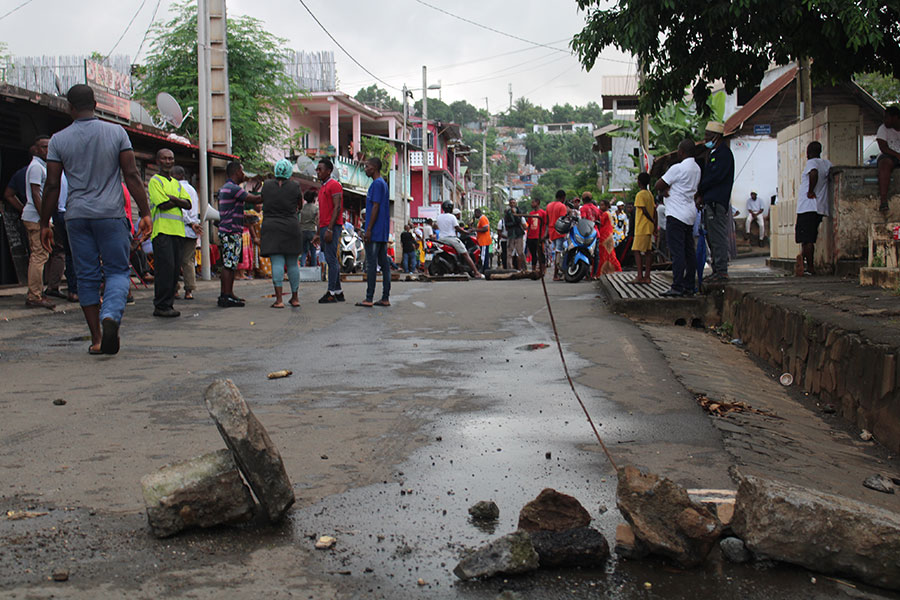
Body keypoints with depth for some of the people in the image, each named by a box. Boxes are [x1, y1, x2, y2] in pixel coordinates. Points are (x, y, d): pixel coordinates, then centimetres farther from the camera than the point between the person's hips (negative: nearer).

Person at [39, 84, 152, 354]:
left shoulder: (59, 140, 3)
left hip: (77, 216, 1)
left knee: (86, 277, 8)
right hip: (111, 214, -1)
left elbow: (51, 185, 2)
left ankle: (96, 338, 9)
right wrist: (145, 213, -3)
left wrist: (45, 224, 10)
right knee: (118, 271, 5)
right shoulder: (116, 132, 1)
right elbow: (132, 175, -4)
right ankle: (110, 316, -23)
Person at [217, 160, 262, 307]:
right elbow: (254, 200, -14)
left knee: (229, 264, 11)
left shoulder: (225, 188, 19)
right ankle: (226, 297, -11)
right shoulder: (233, 188, -13)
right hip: (231, 232, -10)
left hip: (226, 231, 10)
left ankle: (228, 294, 15)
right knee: (229, 264, -10)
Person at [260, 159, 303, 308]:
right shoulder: (294, 186, -3)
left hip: (271, 227, 0)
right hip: (291, 228, 0)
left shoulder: (267, 185, 1)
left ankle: (279, 299, -12)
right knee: (292, 264, 10)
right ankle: (295, 298, 19)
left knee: (277, 263, -4)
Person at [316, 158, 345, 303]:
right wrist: (320, 233, 20)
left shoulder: (334, 185, -7)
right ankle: (338, 292, 12)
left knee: (331, 259, -11)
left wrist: (330, 229, -22)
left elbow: (337, 208, -15)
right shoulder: (323, 187, 22)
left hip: (332, 227, -10)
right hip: (324, 227, 10)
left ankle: (331, 293, -12)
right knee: (332, 260, 9)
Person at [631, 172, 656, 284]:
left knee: (637, 250, -8)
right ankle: (646, 276, 6)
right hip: (649, 228, 9)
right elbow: (654, 211, 13)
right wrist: (655, 224, 12)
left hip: (642, 227, -9)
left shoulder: (640, 195, -11)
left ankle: (640, 276, -13)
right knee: (647, 251, 6)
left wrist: (652, 221, -5)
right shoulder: (650, 194, 14)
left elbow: (644, 211, -16)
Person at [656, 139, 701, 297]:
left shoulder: (678, 168, -13)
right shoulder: (696, 168, 14)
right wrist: (668, 189, 5)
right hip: (690, 214, 9)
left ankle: (677, 287, -11)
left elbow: (658, 186, -10)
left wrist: (664, 189, 11)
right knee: (689, 251, 9)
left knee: (677, 251, -9)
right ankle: (689, 287, 12)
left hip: (676, 214, -9)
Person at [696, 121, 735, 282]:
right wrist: (701, 195, 6)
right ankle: (717, 270, 16)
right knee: (712, 238, 11)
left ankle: (722, 271, -7)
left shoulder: (724, 153, -9)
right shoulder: (712, 153, 22)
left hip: (718, 202, -10)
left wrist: (699, 190, -6)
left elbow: (716, 177, -17)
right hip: (709, 202, 10)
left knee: (718, 237, -9)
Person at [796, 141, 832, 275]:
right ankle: (809, 265, 15)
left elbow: (814, 173, -29)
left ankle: (810, 268, -7)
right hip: (821, 208, 8)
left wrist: (811, 191, -19)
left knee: (806, 239, -5)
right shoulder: (827, 164, 15)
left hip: (807, 207, -8)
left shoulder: (811, 162, -8)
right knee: (810, 239, 15)